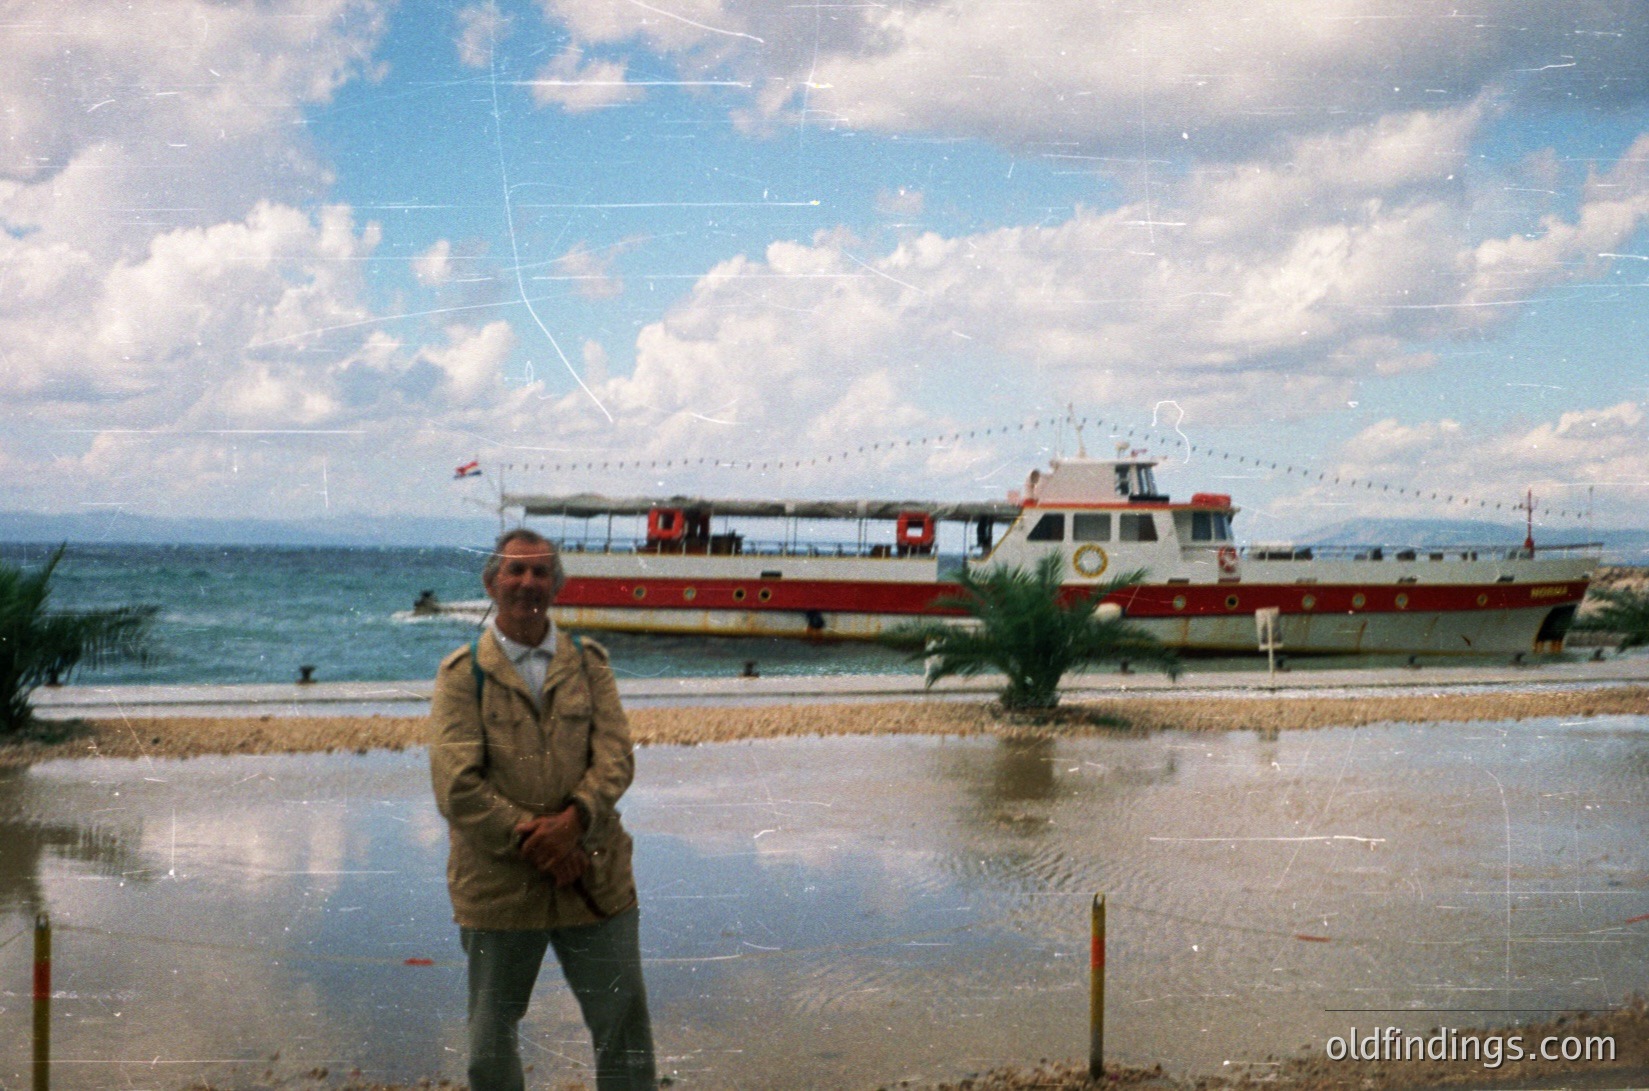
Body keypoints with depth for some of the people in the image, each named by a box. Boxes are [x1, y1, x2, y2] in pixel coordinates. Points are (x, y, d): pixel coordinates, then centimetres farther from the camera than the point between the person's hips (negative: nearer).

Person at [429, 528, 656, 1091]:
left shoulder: (588, 663, 9)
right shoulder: (462, 674, 0)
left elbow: (615, 757, -1)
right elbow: (456, 786, -9)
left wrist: (573, 821, -19)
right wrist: (531, 841, -15)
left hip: (594, 878, 2)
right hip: (497, 887, -2)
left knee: (625, 1028, 6)